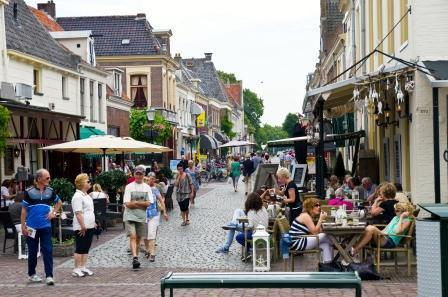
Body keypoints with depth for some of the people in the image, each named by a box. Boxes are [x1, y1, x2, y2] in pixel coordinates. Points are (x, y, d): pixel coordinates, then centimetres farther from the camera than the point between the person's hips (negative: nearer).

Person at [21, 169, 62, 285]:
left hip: (46, 226, 2)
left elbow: (59, 202, 21)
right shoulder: (29, 192, -6)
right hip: (32, 227, -2)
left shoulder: (50, 191, 3)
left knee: (48, 251, -4)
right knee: (32, 252, 10)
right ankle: (32, 274, 24)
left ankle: (49, 276, -2)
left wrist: (54, 212, 6)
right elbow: (24, 210, -2)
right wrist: (23, 226, -6)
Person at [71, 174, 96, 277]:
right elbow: (78, 213, -21)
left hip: (89, 226, 9)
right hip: (81, 228, -9)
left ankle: (83, 267, 18)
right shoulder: (78, 196, -15)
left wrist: (93, 223, 23)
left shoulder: (87, 195, 16)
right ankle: (77, 269, 1)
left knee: (86, 248, 12)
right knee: (79, 249, -4)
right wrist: (82, 226, -24)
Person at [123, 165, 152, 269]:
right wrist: (142, 204, -8)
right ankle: (135, 258, -25)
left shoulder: (147, 187, 6)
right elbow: (127, 204, -9)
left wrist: (135, 202, -13)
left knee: (139, 238, 9)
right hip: (130, 216, -3)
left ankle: (135, 258, 19)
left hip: (142, 217, 3)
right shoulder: (129, 187, -1)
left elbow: (148, 203, -4)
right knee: (133, 236, -17)